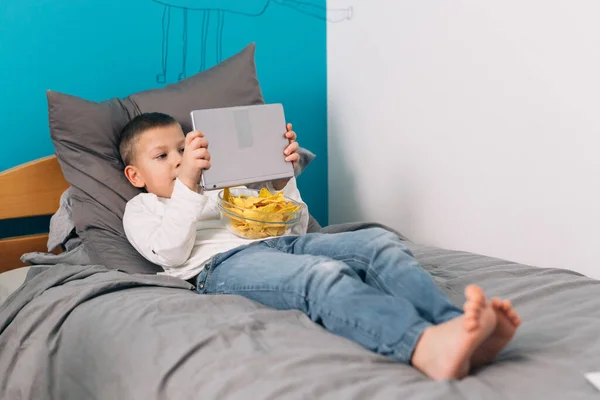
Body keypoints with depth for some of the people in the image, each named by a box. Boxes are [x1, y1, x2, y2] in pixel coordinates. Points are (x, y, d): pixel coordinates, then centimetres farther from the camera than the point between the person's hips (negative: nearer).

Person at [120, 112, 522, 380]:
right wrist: (186, 183, -6)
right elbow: (171, 253, 0)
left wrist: (283, 179, 18)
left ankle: (457, 325, -46)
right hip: (223, 263, -7)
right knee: (323, 275, -40)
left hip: (282, 244, 7)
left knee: (379, 242, -22)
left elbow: (295, 226, 33)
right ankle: (425, 347, -66)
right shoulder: (141, 208, 25)